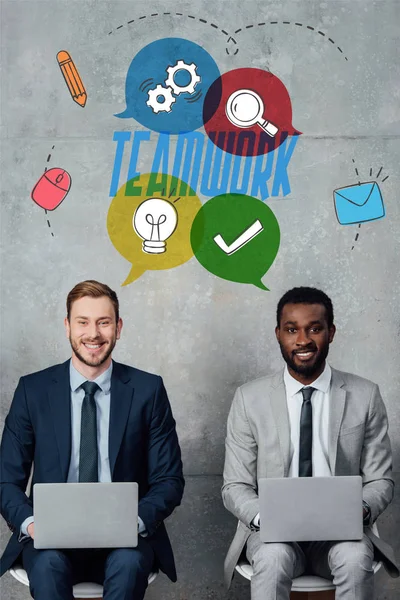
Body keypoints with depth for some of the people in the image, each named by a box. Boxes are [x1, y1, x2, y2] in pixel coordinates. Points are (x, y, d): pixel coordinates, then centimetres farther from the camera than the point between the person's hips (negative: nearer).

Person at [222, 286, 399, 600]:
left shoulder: (365, 396, 3)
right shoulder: (250, 398, 2)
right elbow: (235, 486, 2)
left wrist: (362, 510, -16)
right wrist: (262, 517, -19)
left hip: (341, 529, 1)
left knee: (355, 559, -32)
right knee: (274, 558, -34)